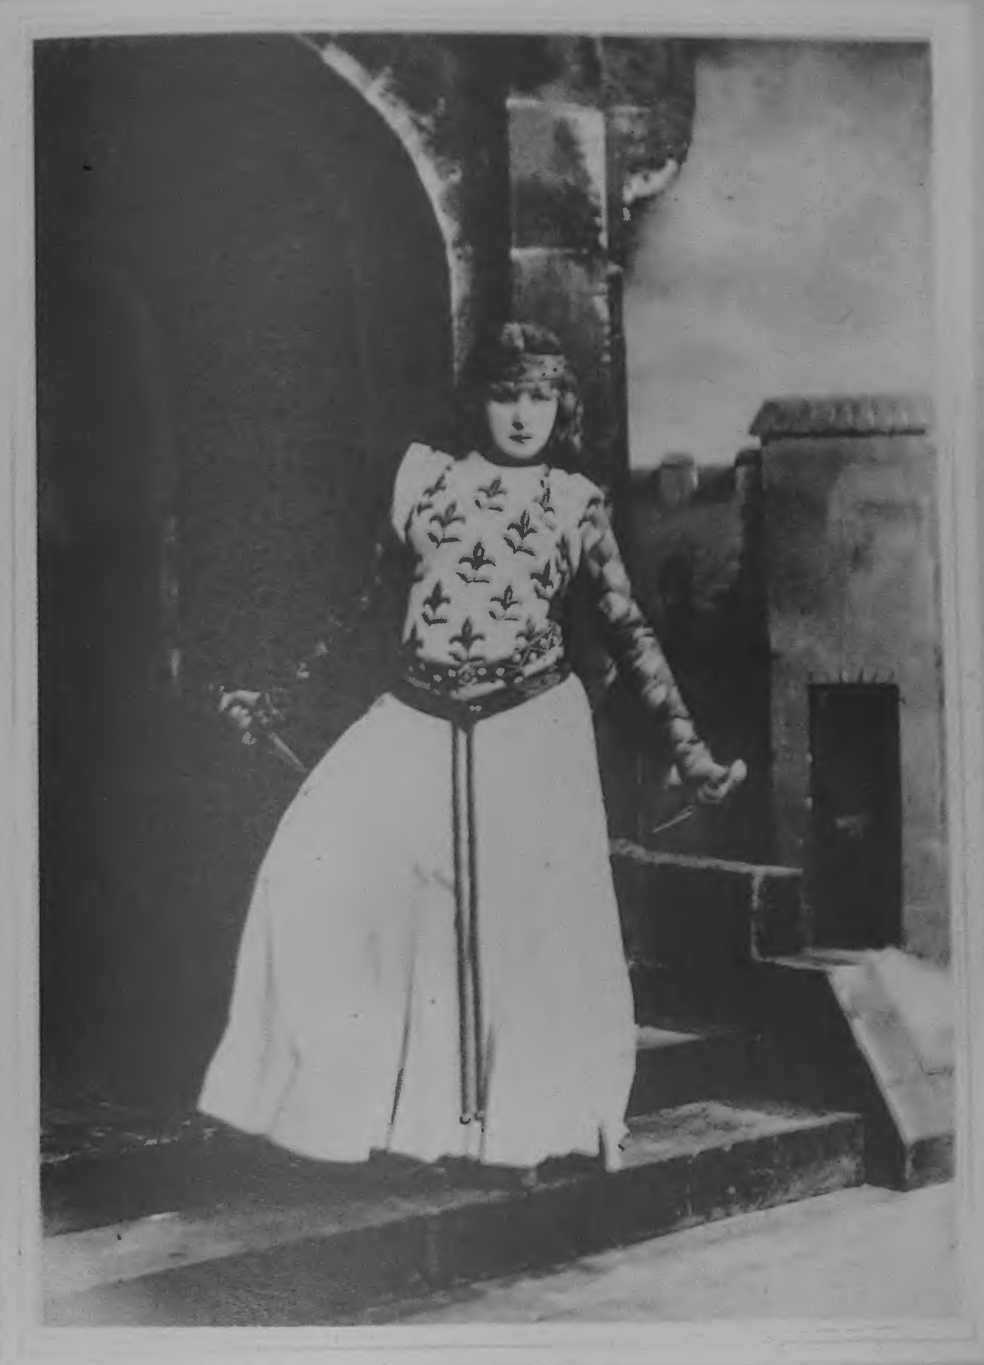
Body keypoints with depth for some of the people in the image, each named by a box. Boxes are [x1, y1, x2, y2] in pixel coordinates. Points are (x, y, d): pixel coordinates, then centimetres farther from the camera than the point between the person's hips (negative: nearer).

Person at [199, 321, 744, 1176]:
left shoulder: (576, 503, 6)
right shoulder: (423, 474, 9)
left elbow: (628, 628, 7)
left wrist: (688, 746, 1)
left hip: (531, 724, -1)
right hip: (418, 721, 2)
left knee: (535, 913, -8)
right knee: (315, 871, -11)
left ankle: (537, 1120, 11)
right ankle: (346, 1097, 6)